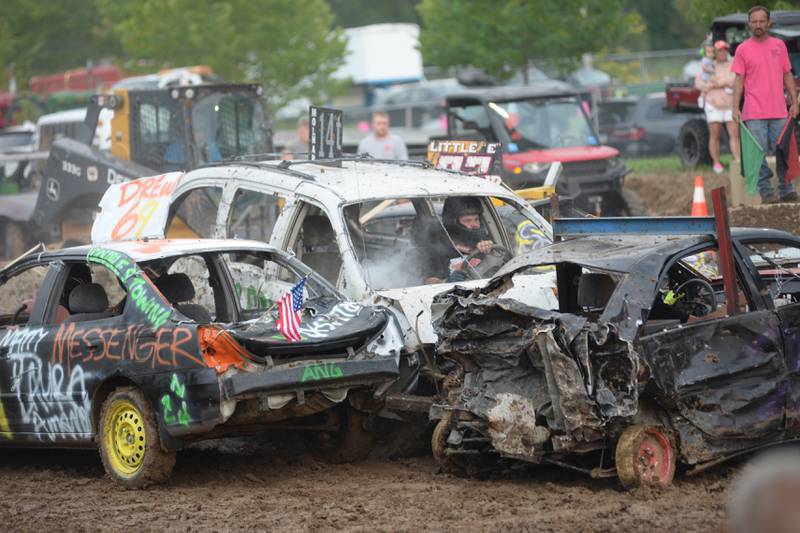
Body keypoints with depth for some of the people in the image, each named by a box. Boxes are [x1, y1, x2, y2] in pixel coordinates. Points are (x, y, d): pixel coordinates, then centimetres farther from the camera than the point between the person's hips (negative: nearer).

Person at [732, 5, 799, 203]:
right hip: (754, 113, -2)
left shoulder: (779, 45, 10)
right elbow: (739, 81, 0)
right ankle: (765, 193, 0)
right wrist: (735, 108, -8)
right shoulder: (743, 49, 2)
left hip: (779, 112, 3)